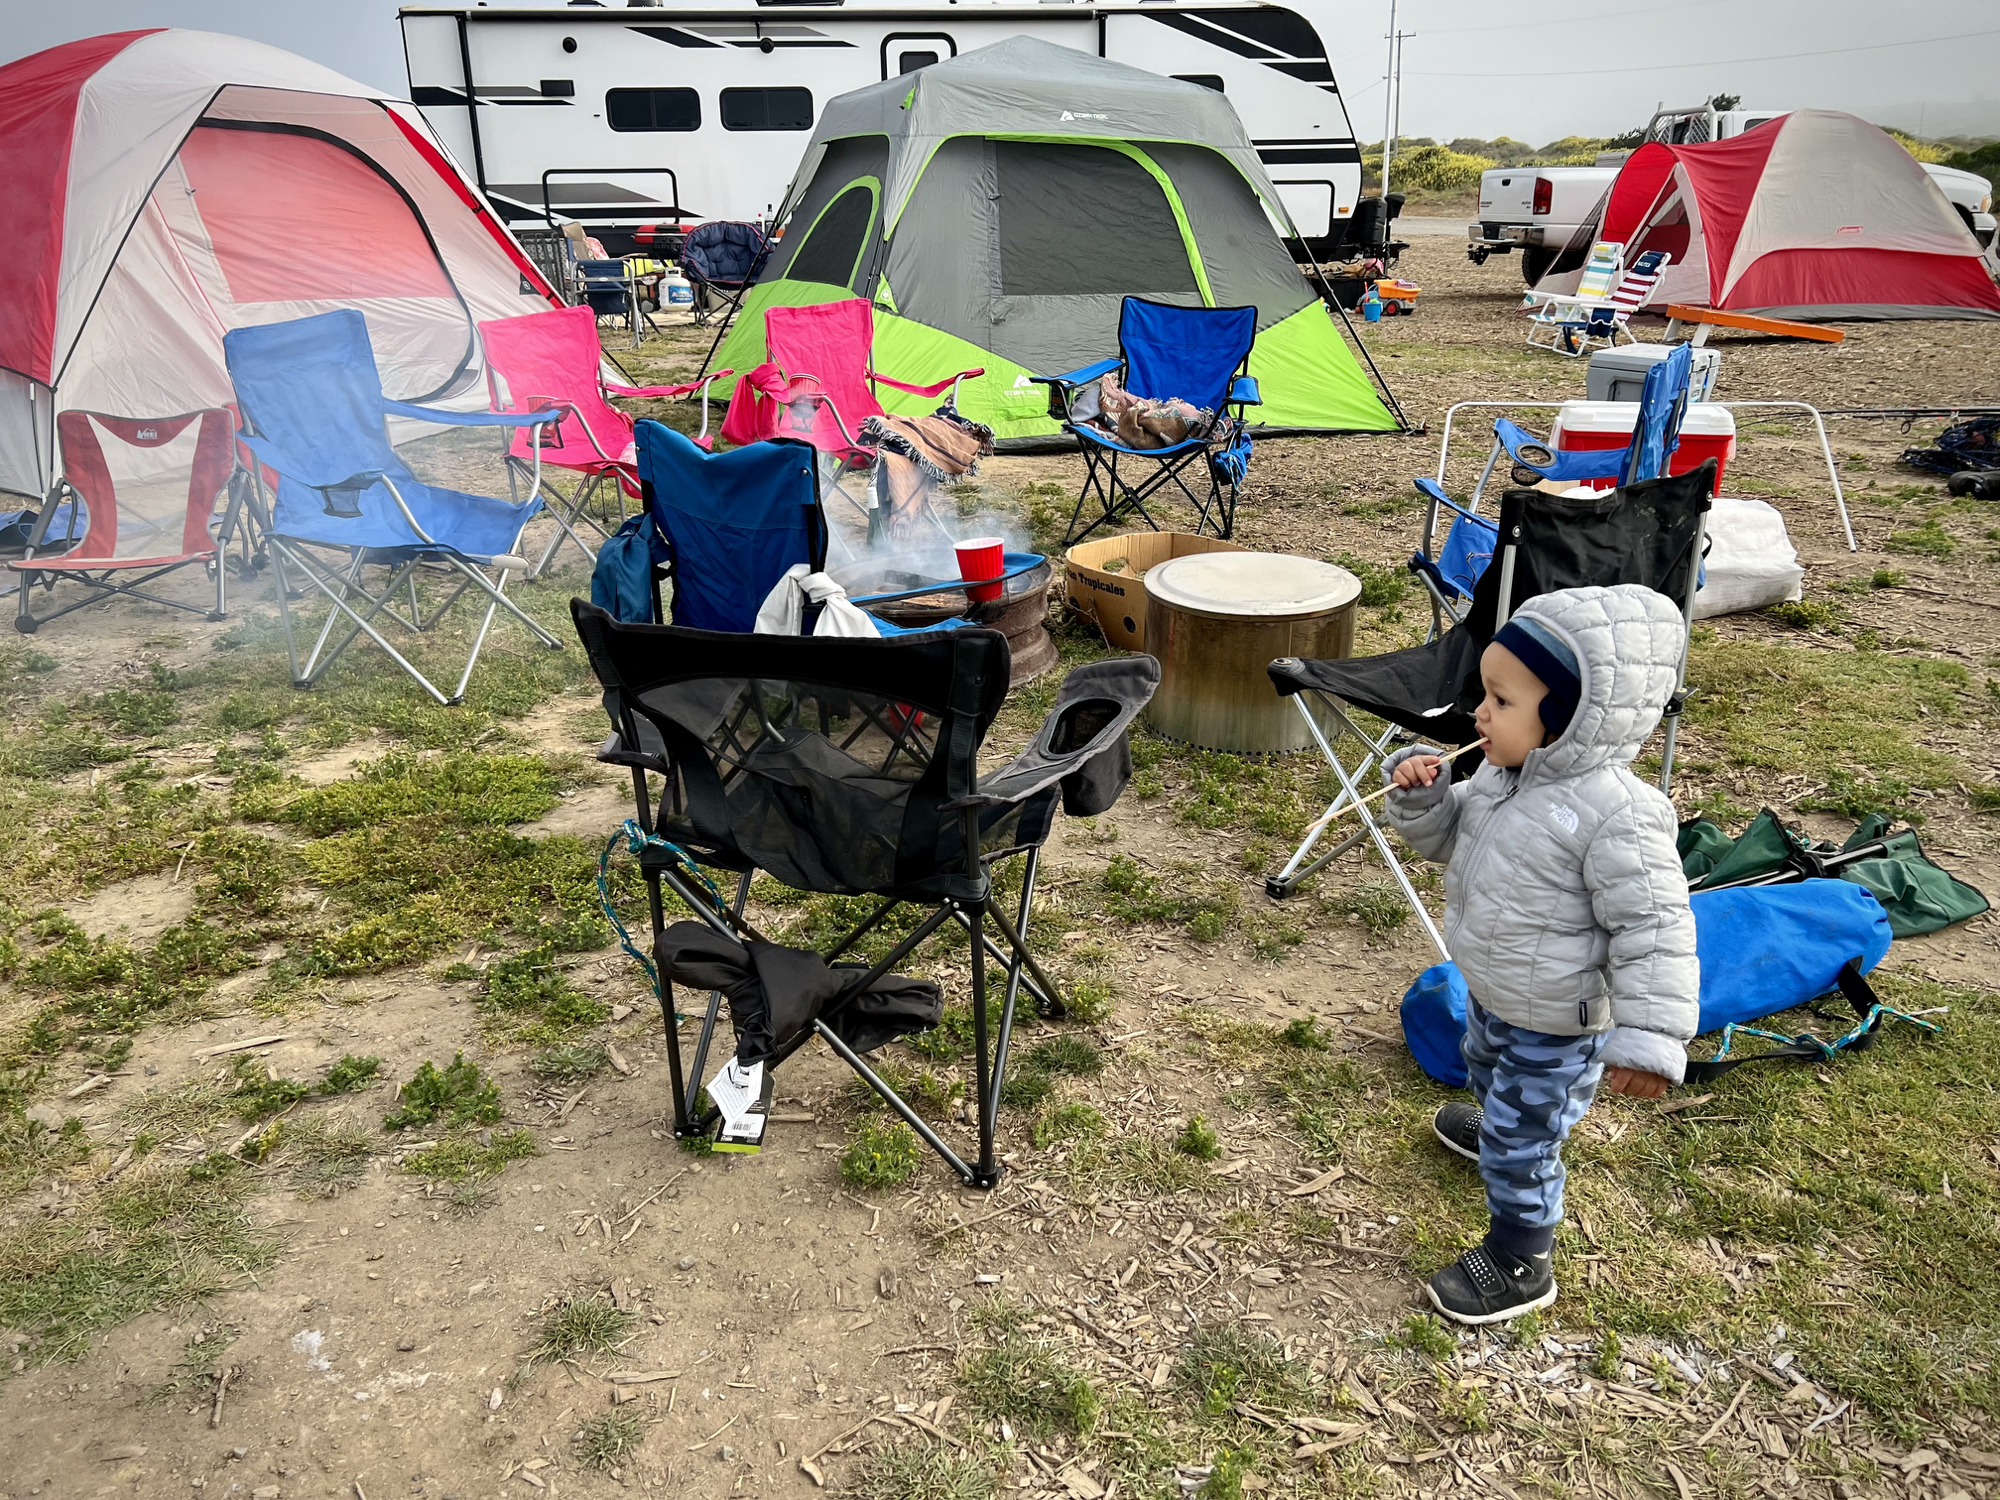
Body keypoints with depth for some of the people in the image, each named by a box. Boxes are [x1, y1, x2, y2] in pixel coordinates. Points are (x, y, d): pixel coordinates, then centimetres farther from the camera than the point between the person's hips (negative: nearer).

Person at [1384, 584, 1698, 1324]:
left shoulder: (1614, 816, -34)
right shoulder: (1504, 774, -9)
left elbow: (1652, 932, -30)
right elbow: (1449, 837, 7)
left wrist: (1649, 1039, -31)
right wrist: (1420, 794, -14)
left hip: (1555, 1025, -8)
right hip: (1491, 992, 9)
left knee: (1521, 1143, 8)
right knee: (1486, 1068, 36)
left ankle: (1520, 1265, 31)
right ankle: (1496, 1130, 68)